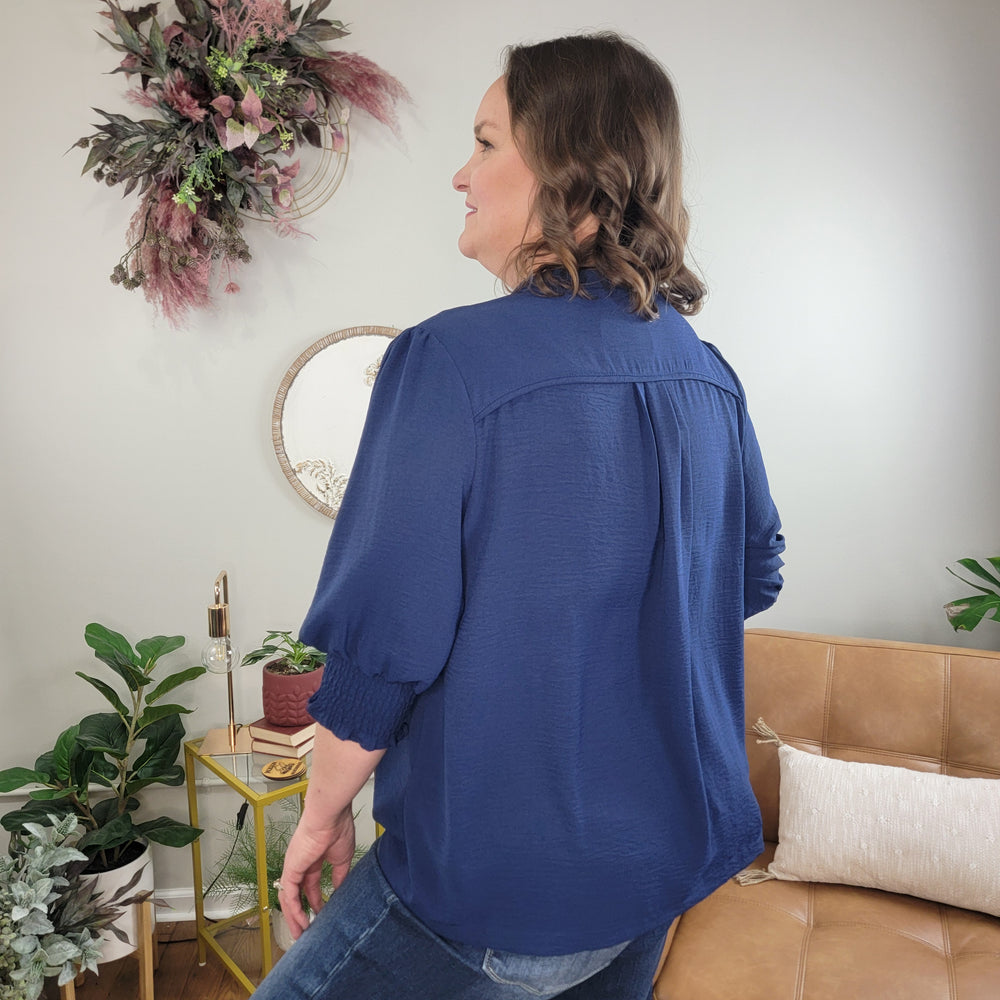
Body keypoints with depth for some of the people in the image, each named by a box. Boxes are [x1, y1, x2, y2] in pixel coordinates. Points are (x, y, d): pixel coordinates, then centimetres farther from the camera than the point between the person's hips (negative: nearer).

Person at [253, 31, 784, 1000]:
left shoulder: (453, 358, -22)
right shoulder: (708, 373, 0)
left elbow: (382, 645, -21)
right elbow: (753, 579, 11)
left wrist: (323, 814, -4)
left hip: (507, 888, -6)